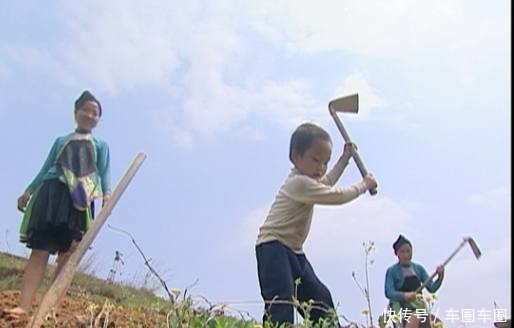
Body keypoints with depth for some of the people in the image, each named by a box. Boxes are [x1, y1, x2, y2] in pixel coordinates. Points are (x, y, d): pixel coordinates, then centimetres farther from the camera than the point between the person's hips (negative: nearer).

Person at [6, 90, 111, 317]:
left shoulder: (101, 145, 21)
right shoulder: (61, 141, 24)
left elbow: (104, 173, 8)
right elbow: (45, 169, 20)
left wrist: (106, 194, -11)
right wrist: (28, 191, 7)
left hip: (81, 200, 0)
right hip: (51, 193, 1)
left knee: (68, 255, -8)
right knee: (40, 252, -9)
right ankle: (24, 306, -16)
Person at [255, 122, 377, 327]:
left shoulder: (306, 179, 15)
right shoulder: (300, 183, -19)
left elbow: (327, 183, 37)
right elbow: (337, 197, -16)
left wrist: (345, 158, 37)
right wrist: (363, 185, 1)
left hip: (293, 250, 11)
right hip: (273, 247, -11)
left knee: (320, 297, 10)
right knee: (281, 303, -27)